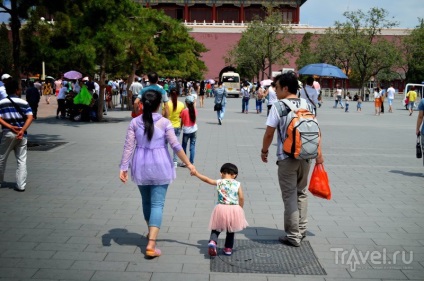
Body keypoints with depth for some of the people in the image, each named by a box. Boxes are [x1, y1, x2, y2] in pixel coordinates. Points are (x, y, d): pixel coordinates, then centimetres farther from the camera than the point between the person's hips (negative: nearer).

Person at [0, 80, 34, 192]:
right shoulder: (24, 103, 3)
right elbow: (30, 117, -9)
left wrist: (11, 127, -15)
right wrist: (22, 130, -15)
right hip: (22, 134, 1)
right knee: (22, 160, 5)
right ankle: (21, 185, 2)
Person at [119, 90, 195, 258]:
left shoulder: (135, 122, -2)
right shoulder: (164, 122, -9)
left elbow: (128, 146, -5)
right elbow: (175, 146, -10)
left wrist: (123, 168, -2)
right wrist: (188, 164, -2)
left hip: (141, 166, 3)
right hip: (160, 166, -3)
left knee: (146, 201, 21)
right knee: (157, 204, -2)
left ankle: (151, 233, 41)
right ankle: (151, 245, -11)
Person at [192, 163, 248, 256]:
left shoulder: (219, 182, 2)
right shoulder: (237, 184, 1)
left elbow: (207, 180, 12)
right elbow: (241, 198, -4)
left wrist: (196, 173, 26)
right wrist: (240, 209, 10)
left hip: (221, 209, 0)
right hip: (234, 209, 1)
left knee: (216, 229, 14)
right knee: (231, 230, 21)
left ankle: (212, 241, -12)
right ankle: (228, 248, 26)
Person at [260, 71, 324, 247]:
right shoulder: (306, 105, 4)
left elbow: (269, 133, -9)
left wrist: (264, 150, 6)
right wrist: (318, 152, 13)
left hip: (287, 158, -5)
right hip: (306, 156, 5)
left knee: (290, 196, 3)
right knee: (301, 193, 18)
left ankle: (293, 236, 7)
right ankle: (301, 230, 25)